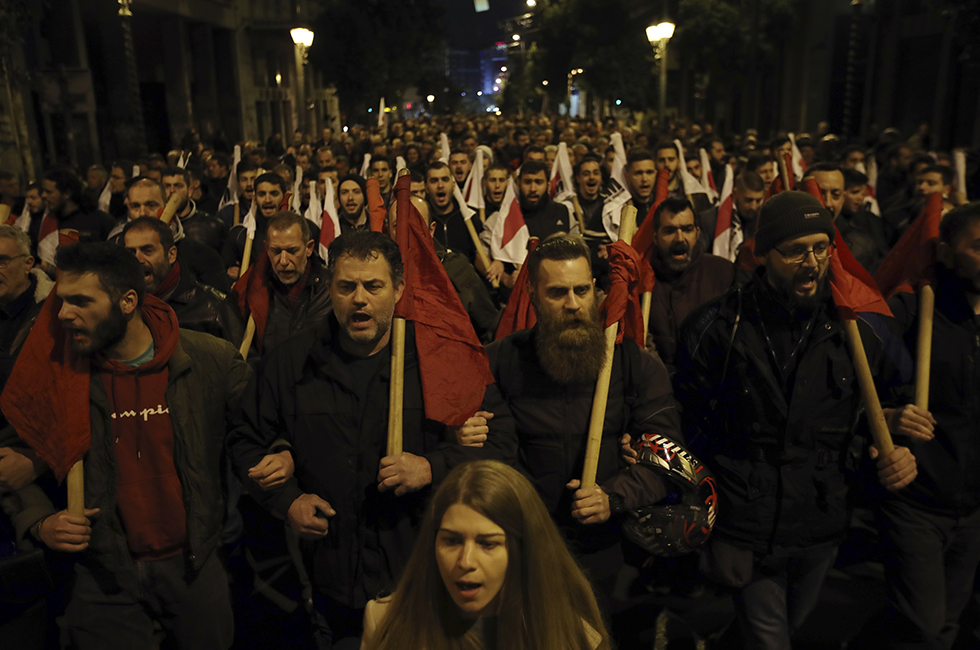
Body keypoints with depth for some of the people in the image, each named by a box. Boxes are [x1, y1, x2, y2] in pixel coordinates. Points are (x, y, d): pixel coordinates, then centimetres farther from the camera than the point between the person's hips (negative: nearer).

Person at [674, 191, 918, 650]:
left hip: (821, 529, 4)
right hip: (748, 531, -4)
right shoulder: (716, 328, -11)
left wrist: (895, 453, -7)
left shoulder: (851, 331, -1)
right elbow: (688, 422, -6)